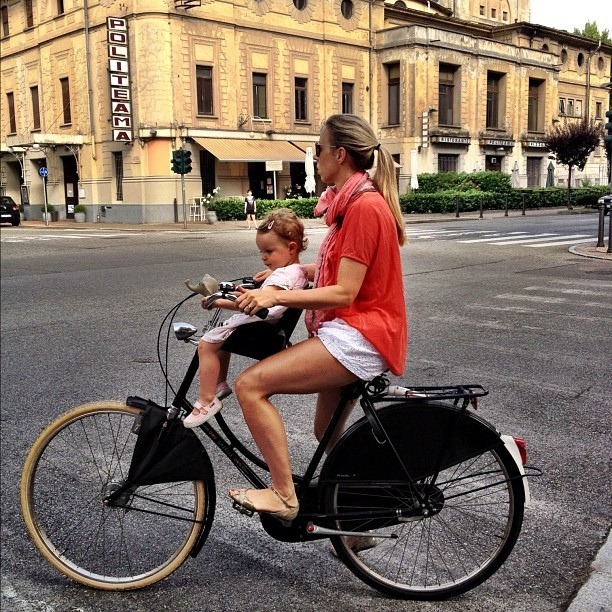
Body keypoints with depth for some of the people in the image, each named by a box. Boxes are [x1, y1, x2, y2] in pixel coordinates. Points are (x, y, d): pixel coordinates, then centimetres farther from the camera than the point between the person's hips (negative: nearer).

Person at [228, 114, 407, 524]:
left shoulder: (365, 206, -17)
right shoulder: (353, 201, 14)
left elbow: (344, 292, -21)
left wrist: (276, 296, -24)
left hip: (359, 335, -11)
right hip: (352, 331, 11)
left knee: (251, 385, -18)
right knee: (328, 433, 21)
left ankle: (284, 496, -10)